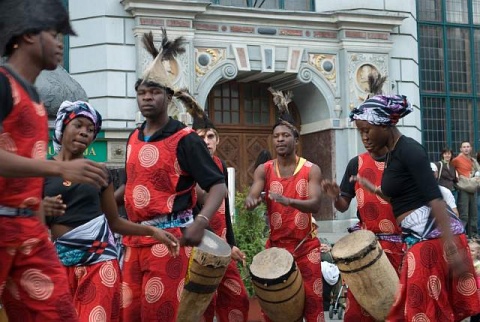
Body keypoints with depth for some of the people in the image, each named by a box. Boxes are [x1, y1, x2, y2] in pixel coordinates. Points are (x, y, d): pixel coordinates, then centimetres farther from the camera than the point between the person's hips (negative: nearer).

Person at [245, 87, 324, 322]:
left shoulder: (311, 170, -4)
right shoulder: (264, 170, 1)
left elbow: (315, 205, -17)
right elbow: (252, 195, -15)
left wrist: (289, 201, -37)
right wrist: (251, 200, -40)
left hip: (306, 245, -1)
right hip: (275, 245, 2)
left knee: (312, 299, 0)